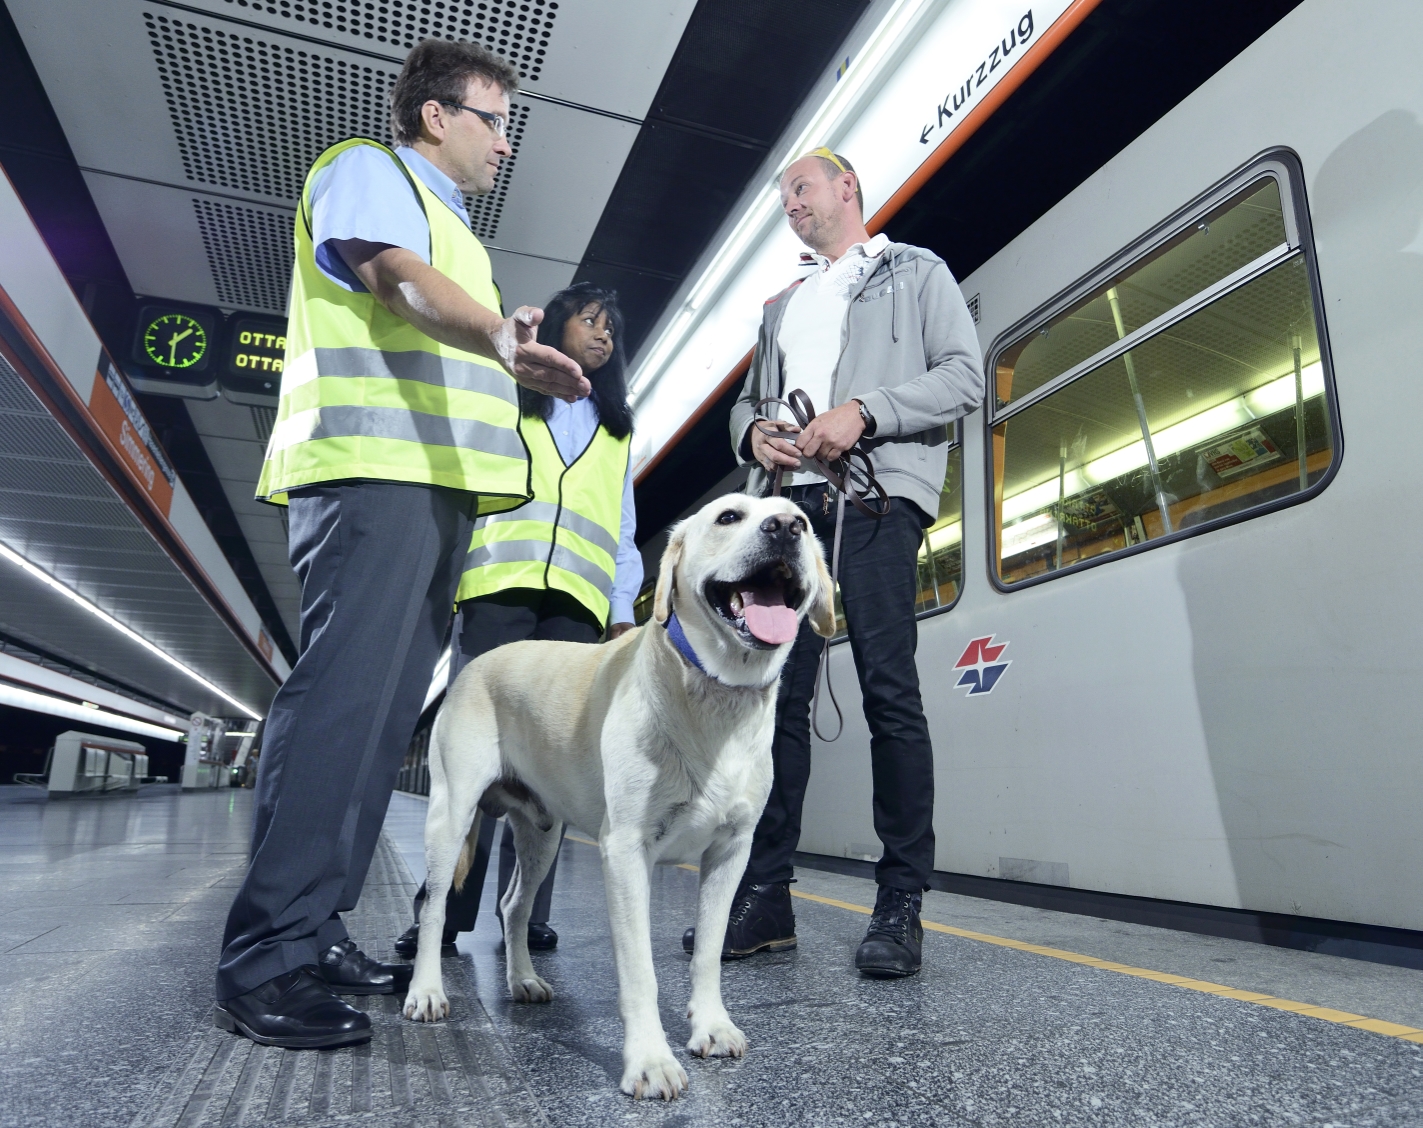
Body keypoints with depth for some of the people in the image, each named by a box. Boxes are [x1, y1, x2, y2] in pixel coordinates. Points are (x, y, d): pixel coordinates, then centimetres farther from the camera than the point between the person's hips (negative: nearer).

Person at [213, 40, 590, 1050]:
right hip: (372, 469, -9)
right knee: (343, 693, -16)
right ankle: (265, 958, -11)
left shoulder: (450, 226, 33)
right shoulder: (368, 170, 8)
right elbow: (397, 279, -14)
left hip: (437, 482, 9)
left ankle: (316, 930, 11)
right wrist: (500, 338, -31)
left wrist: (509, 345, 20)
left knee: (385, 708, 4)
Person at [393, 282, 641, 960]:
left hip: (578, 599, 2)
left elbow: (624, 530, 20)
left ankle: (526, 910, 3)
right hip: (499, 584, -2)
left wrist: (623, 607, 8)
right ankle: (444, 912, -4)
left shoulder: (617, 430, 27)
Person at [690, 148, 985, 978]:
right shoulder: (785, 305, 32)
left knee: (890, 691, -10)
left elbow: (965, 376, 1)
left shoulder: (918, 272, 15)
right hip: (788, 500, 5)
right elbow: (748, 398, 27)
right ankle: (766, 895, 6)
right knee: (778, 693, -1)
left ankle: (902, 906, -2)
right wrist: (753, 431, 2)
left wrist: (864, 411, -13)